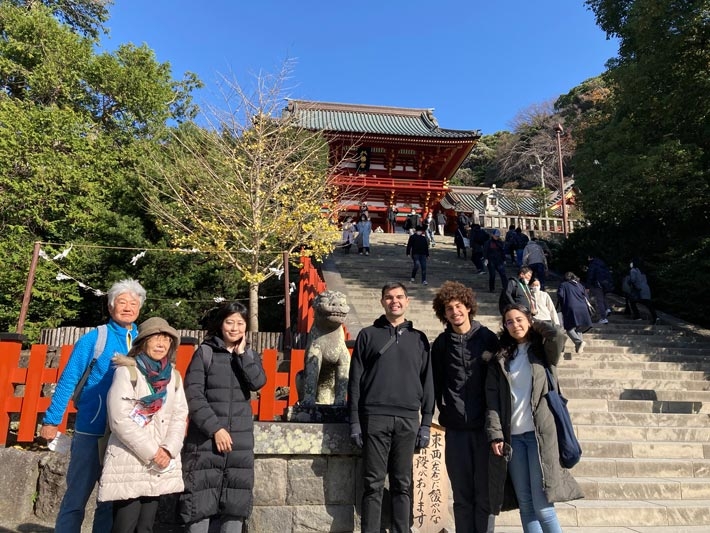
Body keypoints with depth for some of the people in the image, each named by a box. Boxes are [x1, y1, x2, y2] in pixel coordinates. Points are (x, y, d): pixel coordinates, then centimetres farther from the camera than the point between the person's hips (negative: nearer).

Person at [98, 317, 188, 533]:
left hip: (159, 465, 5)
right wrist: (151, 452, -14)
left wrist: (168, 449, -10)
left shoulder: (174, 377, 9)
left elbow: (180, 416, 6)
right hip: (128, 462, -5)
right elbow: (120, 419, -14)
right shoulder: (126, 372, -6)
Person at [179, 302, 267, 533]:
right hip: (206, 436, -3)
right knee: (201, 497, -2)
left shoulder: (250, 355, 11)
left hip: (240, 439, 3)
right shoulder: (205, 352, 0)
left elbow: (258, 382, -8)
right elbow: (192, 394, -7)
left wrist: (241, 353, -7)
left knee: (237, 500, 5)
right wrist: (215, 428, -13)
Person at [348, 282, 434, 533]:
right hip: (375, 418, -1)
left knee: (403, 484, 8)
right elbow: (355, 380, 3)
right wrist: (354, 421, -3)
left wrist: (426, 423, 4)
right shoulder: (368, 335, 6)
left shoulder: (419, 338, 11)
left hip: (408, 420, 2)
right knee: (373, 484, 3)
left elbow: (427, 382, 10)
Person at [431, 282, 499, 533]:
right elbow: (436, 382, 7)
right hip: (456, 429, 1)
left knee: (485, 493, 6)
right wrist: (444, 410, 1)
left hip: (485, 426, -1)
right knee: (462, 494, 10)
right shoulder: (441, 343, 5)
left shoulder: (488, 338, 1)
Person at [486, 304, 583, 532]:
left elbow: (558, 336, -18)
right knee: (525, 503, 7)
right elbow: (492, 399, 4)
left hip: (539, 433, -3)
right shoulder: (500, 359, 11)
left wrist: (536, 325, 2)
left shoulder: (543, 351, 6)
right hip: (512, 436, 3)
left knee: (541, 504, -6)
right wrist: (495, 434, -7)